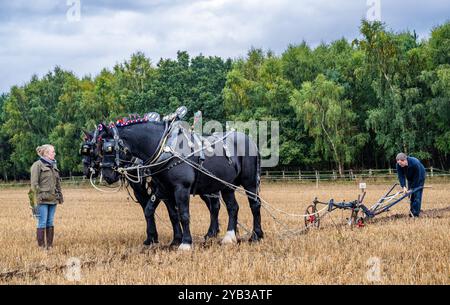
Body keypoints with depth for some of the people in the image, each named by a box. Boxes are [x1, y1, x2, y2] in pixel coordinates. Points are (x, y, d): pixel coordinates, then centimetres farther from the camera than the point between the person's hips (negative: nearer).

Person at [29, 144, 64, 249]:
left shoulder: (53, 165, 16)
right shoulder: (38, 165, -6)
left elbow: (58, 182, 22)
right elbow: (34, 183, -10)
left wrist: (60, 196, 16)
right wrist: (39, 196, -15)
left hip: (52, 199, 7)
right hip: (42, 200, -7)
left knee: (50, 223, 9)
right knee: (42, 223, -5)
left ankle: (50, 246, 14)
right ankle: (41, 247, 0)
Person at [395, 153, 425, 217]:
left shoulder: (415, 163, -39)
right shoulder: (398, 165, -24)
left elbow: (417, 177, -30)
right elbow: (401, 176, -22)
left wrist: (411, 188, -26)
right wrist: (403, 187, -35)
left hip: (419, 177, -5)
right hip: (410, 178, 5)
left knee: (417, 194, -14)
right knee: (411, 195, 1)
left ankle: (415, 213, -15)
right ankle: (412, 211, 9)